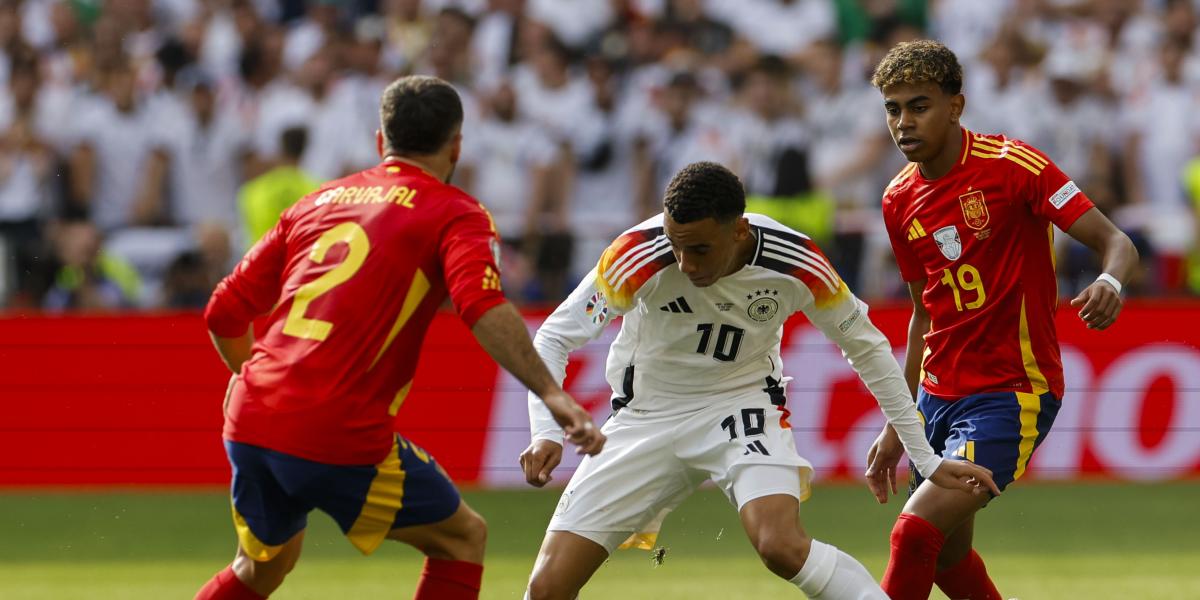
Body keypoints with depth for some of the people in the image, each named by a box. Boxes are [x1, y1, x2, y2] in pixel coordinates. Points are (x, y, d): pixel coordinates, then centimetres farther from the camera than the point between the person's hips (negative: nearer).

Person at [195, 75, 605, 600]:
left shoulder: (318, 202, 20)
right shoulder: (455, 215, 2)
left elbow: (225, 312, 22)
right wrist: (551, 394, -25)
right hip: (339, 438, -6)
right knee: (461, 539, 13)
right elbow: (484, 309, -18)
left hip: (250, 423, 6)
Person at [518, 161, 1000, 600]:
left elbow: (867, 349, -3)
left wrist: (927, 461, 0)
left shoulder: (796, 265, -20)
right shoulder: (641, 256, -24)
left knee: (782, 546, -30)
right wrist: (546, 433, -32)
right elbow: (554, 338, -15)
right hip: (646, 415, 1)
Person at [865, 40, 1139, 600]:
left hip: (1012, 394, -7)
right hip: (939, 396, 7)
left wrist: (1110, 282, -39)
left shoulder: (1012, 165, -13)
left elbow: (1116, 243, -15)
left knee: (916, 534, -20)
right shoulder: (900, 201, 7)